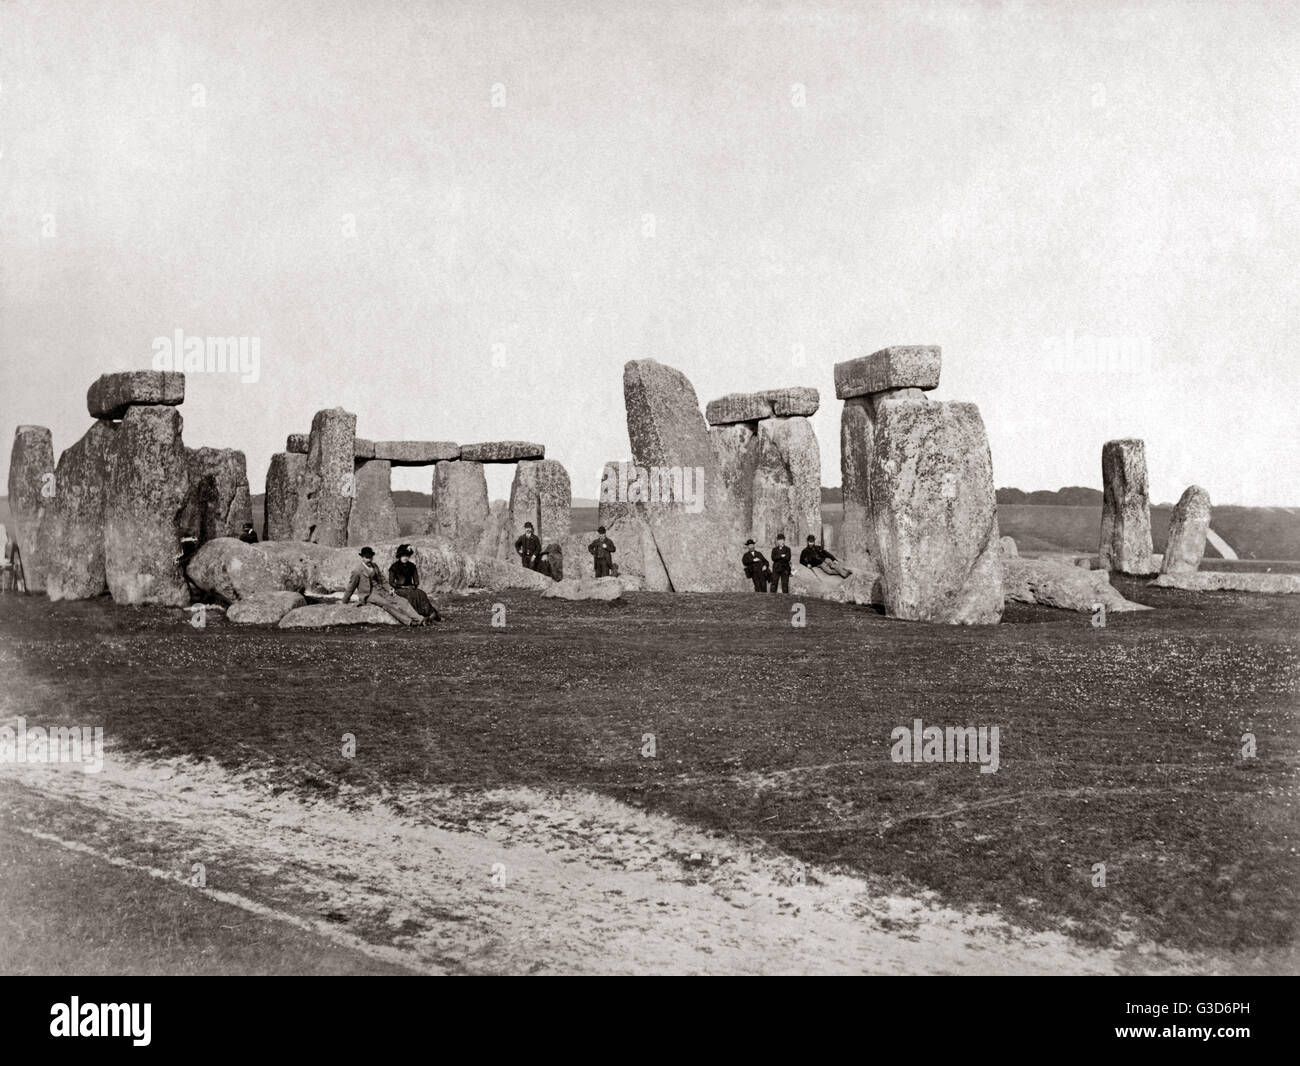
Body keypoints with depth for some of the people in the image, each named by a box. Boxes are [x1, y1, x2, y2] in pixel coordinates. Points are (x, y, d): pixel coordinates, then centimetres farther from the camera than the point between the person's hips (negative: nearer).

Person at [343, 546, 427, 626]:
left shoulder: (374, 566, 14)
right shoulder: (357, 570, -6)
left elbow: (382, 579, 20)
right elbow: (351, 586, 0)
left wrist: (389, 590, 5)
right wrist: (345, 600, 8)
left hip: (380, 591, 7)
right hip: (368, 595, -7)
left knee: (400, 601, -15)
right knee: (386, 604, -31)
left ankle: (419, 619, -29)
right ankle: (408, 621, -42)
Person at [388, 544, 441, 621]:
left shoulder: (411, 566, 11)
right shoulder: (394, 567, -1)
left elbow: (416, 580, 12)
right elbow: (391, 582, -3)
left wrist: (414, 586, -9)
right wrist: (401, 587, -13)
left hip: (410, 588, 4)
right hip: (399, 589, -4)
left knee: (421, 594, -26)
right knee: (413, 595, -33)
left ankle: (431, 613, -38)